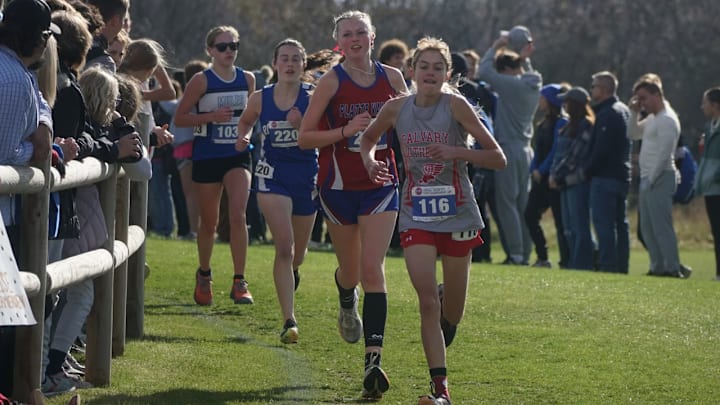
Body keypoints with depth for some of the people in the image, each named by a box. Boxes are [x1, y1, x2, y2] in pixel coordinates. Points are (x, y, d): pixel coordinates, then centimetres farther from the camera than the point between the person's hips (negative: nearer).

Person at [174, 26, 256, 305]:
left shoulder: (247, 79, 5)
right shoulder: (202, 81, -7)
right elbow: (179, 118, -7)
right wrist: (211, 116, -20)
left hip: (237, 156, 2)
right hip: (207, 157, -2)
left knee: (238, 213, -17)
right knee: (209, 222, 9)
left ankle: (239, 282, -15)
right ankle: (204, 276, 34)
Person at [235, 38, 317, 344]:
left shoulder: (312, 98, -5)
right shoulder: (260, 98, 1)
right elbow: (246, 121, 21)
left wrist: (300, 126, -24)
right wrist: (243, 137, 1)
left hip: (306, 175, 1)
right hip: (272, 174, -1)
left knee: (297, 253, 17)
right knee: (284, 247, -18)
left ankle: (292, 272, 57)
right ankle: (289, 321, -20)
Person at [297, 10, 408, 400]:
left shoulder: (391, 77, 2)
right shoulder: (332, 81, -6)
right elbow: (304, 137, -6)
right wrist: (346, 131, -19)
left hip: (380, 184, 0)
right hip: (339, 185, 0)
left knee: (373, 269, -13)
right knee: (350, 271, 13)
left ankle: (373, 360, -20)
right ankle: (347, 302, 52)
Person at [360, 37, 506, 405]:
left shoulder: (455, 104, -10)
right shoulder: (397, 107, -1)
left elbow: (497, 158, -10)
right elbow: (368, 138, 19)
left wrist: (456, 152, -25)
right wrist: (369, 160, -2)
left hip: (458, 215, -1)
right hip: (417, 218, 1)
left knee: (451, 315, 9)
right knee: (427, 302, -13)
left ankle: (448, 295, 47)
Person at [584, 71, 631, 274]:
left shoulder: (607, 114, -15)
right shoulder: (623, 110, 16)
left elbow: (601, 149, -20)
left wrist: (587, 169, -7)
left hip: (605, 176, -10)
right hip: (623, 175, 10)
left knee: (604, 224, -9)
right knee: (620, 224, 11)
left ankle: (607, 265, -13)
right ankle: (621, 266, 13)